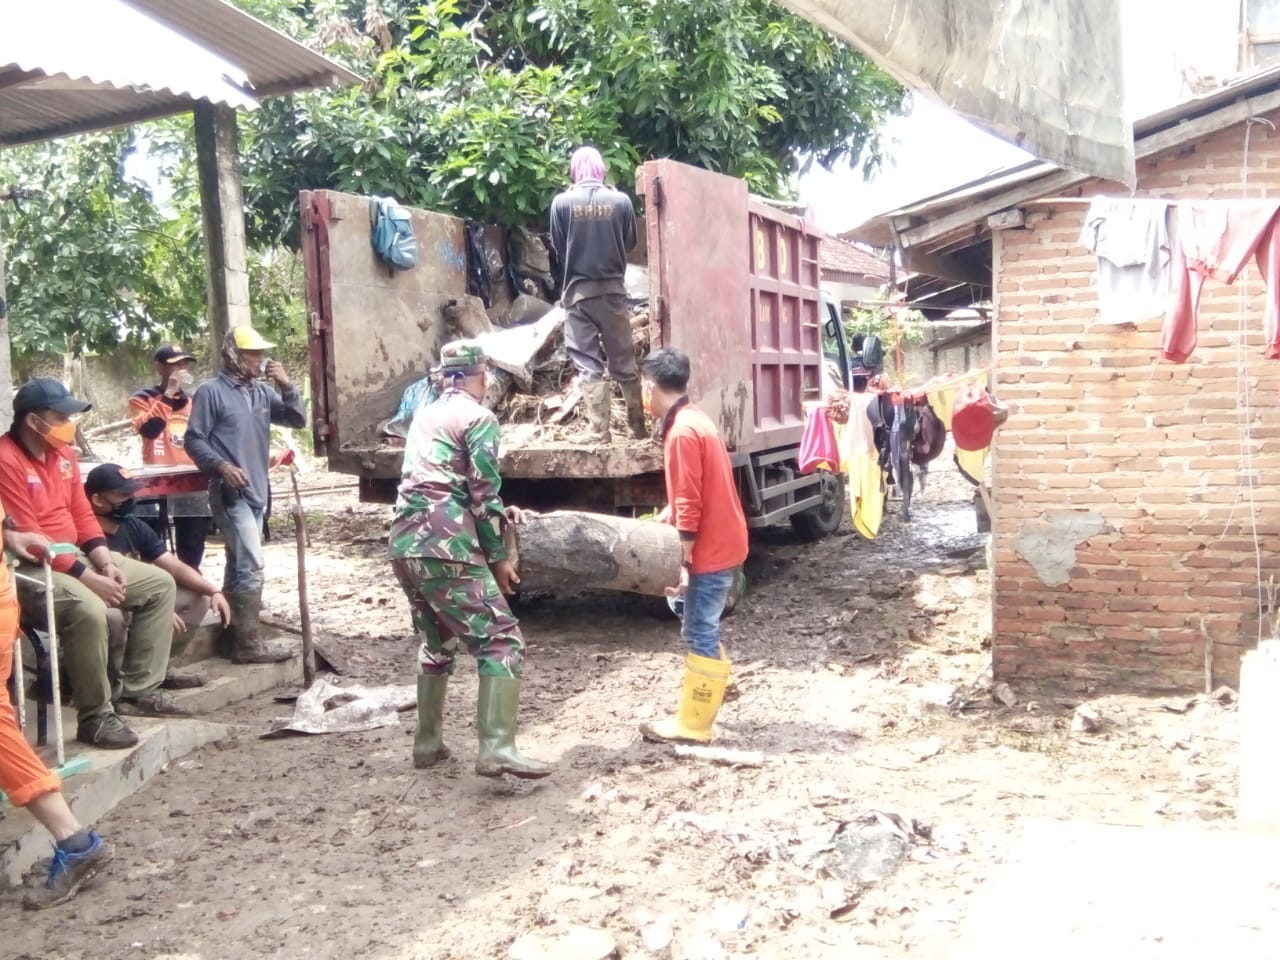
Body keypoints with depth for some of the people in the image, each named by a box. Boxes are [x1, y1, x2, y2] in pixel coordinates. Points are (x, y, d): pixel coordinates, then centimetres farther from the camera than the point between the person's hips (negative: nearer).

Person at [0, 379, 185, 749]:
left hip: (75, 555, 10)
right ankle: (94, 717, -20)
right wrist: (88, 578, -23)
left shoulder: (62, 453, 8)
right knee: (88, 609, -37)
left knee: (160, 584, 7)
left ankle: (139, 690, 9)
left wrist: (106, 563, -3)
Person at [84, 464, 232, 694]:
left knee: (198, 598, -1)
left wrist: (214, 591, -13)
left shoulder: (134, 527, 2)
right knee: (113, 615, -41)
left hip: (135, 606, 8)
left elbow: (175, 567, 1)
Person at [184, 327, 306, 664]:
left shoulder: (262, 392, 11)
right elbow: (194, 440, -8)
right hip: (230, 492, -8)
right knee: (251, 565, -12)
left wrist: (286, 386, -3)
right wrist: (222, 466, -22)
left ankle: (234, 634, 22)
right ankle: (249, 643, -8)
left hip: (257, 490, 8)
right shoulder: (211, 391, -7)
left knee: (239, 564, 14)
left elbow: (298, 419, 9)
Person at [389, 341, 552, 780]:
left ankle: (427, 742, 27)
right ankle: (496, 748, -16)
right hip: (445, 547, -8)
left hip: (404, 543, 8)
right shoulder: (479, 418, -1)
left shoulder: (424, 415, 22)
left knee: (436, 642, 23)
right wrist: (499, 557, 1)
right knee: (501, 641, -6)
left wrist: (499, 513, 30)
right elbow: (483, 494, -7)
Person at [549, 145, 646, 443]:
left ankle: (598, 430, -2)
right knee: (624, 361, 10)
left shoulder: (561, 202, -6)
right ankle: (638, 426, 16)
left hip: (578, 291, -1)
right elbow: (630, 242, 9)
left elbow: (557, 247, 3)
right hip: (613, 289, 1)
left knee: (588, 364, 2)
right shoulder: (620, 200, -4)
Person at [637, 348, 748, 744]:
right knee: (703, 631, 19)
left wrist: (681, 563, -20)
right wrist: (658, 522, 24)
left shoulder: (681, 431, -19)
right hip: (722, 543, 10)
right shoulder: (694, 420, 12)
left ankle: (693, 723, 7)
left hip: (711, 550, -10)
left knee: (700, 634, -2)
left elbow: (689, 505, -22)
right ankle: (700, 706, 30)